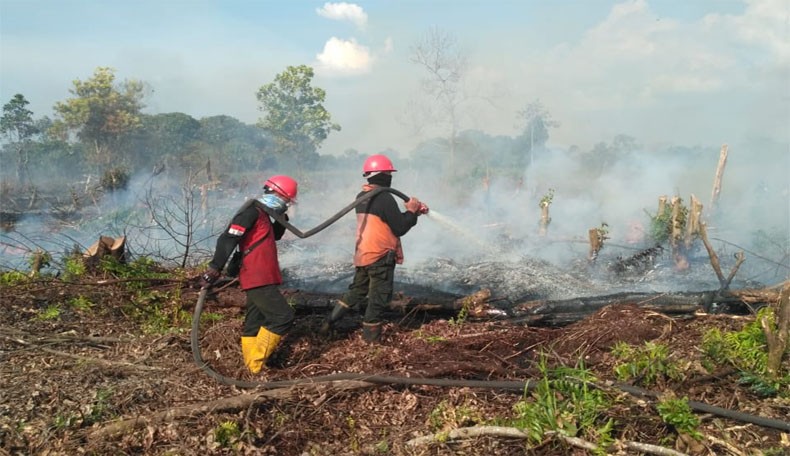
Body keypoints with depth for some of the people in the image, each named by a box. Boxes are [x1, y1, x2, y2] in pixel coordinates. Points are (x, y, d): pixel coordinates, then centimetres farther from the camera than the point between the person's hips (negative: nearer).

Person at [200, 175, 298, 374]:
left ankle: (253, 366, 19)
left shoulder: (261, 214, 17)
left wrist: (282, 218, 16)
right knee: (283, 316, -10)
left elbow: (274, 235, 33)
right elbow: (227, 239, -22)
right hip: (258, 279, -10)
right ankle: (257, 363, -7)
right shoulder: (252, 212, -14)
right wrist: (214, 269, -26)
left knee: (254, 323, 12)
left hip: (260, 279, 10)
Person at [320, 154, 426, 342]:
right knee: (379, 297, 5)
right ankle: (371, 335, 13)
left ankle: (328, 323, 20)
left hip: (362, 255, 8)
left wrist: (413, 211, 10)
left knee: (356, 291, 21)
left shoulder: (362, 197, 10)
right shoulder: (385, 198, -18)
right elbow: (400, 228, -16)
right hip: (380, 257, -8)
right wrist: (411, 211, -2)